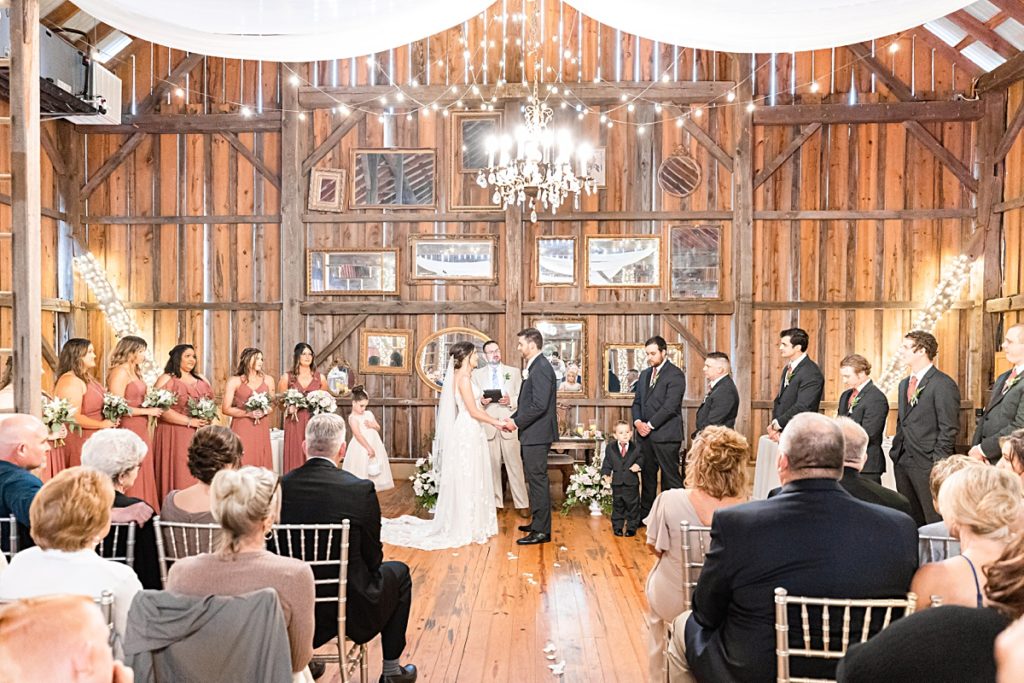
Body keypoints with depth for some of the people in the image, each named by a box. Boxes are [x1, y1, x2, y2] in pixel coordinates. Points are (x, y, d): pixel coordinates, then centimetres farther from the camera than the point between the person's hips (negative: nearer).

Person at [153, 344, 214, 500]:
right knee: (178, 476, -7)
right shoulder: (166, 379, -1)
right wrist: (189, 421, -14)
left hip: (199, 436, 5)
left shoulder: (202, 380, 17)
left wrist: (207, 419, -1)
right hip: (174, 435, -5)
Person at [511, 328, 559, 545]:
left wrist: (517, 422, -15)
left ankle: (541, 531, 2)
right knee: (535, 480, 16)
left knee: (538, 480, -5)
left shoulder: (541, 368, -17)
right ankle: (538, 522, 27)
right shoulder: (533, 367, 15)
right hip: (531, 435, 10)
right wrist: (514, 419, 8)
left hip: (537, 435, -10)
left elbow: (539, 405, -23)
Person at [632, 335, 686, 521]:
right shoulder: (644, 375, 17)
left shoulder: (675, 375, -7)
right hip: (645, 434, 7)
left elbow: (670, 406, -15)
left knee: (671, 477, -4)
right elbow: (637, 402, 16)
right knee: (647, 476, 12)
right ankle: (645, 516, 20)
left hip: (665, 435, -7)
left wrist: (650, 424, -14)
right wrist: (638, 422, -2)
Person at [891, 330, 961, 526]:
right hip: (902, 462, 8)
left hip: (927, 464, -8)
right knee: (910, 521, 12)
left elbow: (949, 428, -12)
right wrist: (896, 451, 13)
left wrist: (938, 462, -15)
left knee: (935, 520, -3)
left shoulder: (943, 384, -9)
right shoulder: (904, 384, 17)